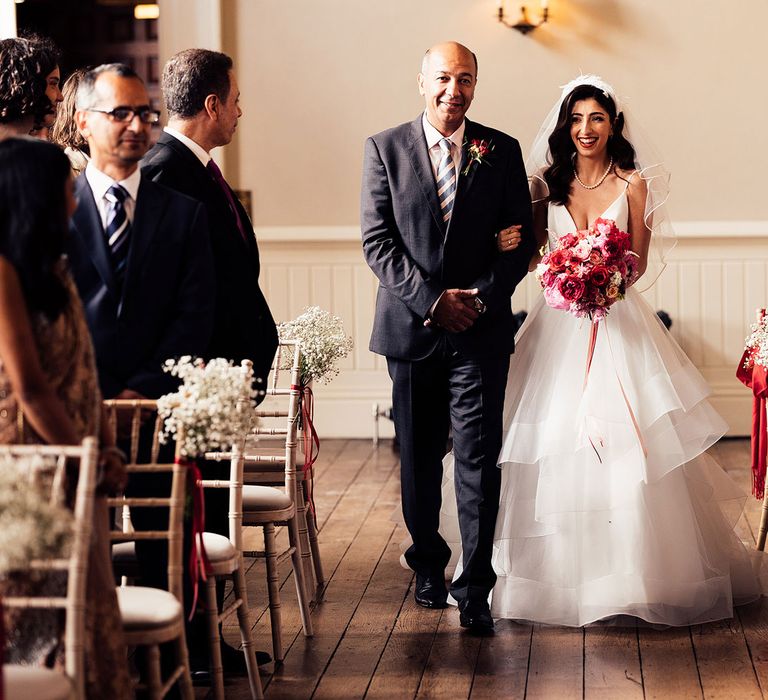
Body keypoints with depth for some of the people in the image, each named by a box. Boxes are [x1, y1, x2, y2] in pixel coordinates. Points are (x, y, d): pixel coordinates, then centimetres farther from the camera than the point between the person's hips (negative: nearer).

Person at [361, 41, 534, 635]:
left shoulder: (502, 151, 5)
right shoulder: (385, 149, 2)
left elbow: (520, 240, 4)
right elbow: (377, 242, -3)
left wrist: (480, 297, -10)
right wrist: (432, 299, -13)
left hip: (482, 328, -1)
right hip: (411, 326, 1)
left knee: (479, 457, -6)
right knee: (419, 455, 12)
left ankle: (475, 587, -1)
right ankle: (428, 564, 30)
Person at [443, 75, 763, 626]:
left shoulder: (632, 184, 1)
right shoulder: (550, 184, 9)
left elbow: (640, 261, 1)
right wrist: (513, 246, -10)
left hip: (617, 322, -2)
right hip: (559, 326, 2)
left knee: (624, 447, -6)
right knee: (553, 445, 0)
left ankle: (630, 568, 5)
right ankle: (560, 570, 11)